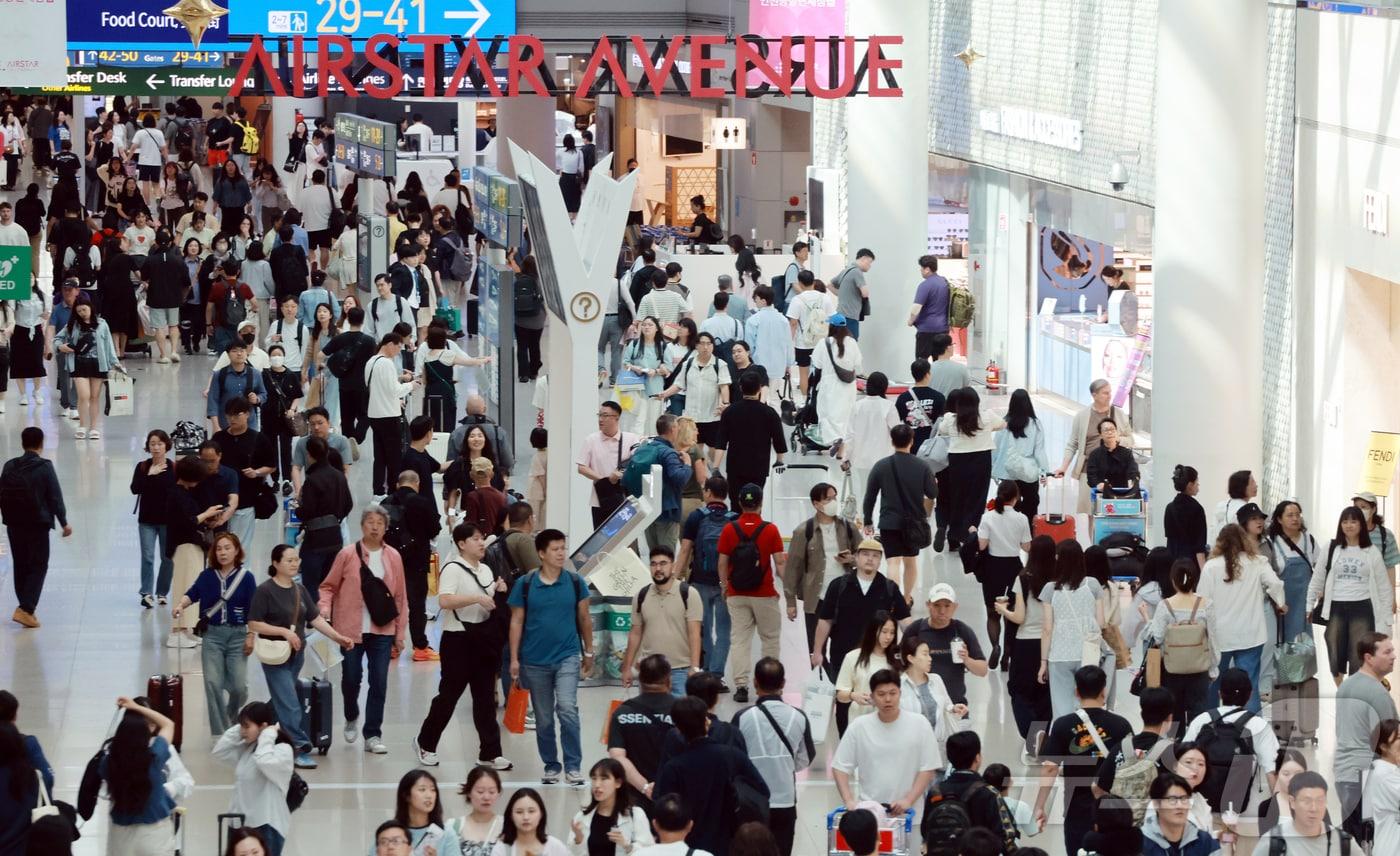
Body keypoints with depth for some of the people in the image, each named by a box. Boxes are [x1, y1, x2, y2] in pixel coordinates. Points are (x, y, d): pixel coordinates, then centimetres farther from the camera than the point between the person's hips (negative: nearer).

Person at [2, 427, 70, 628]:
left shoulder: (9, 466, 1)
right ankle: (26, 609, -11)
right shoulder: (45, 467, -12)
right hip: (37, 524, -4)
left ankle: (26, 606, 23)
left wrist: (7, 518, 16)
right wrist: (64, 522, -1)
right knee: (38, 566, 1)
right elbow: (55, 497, -10)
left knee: (20, 565, 16)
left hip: (14, 524, 4)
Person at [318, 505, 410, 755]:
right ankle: (352, 718, 35)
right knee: (351, 678, 6)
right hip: (351, 630, -1)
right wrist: (324, 609, -14)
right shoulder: (348, 555, -2)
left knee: (379, 683, -1)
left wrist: (400, 633, 8)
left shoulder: (393, 557, 4)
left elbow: (400, 597, 8)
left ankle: (373, 735, 8)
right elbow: (329, 586, 4)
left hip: (382, 631, 1)